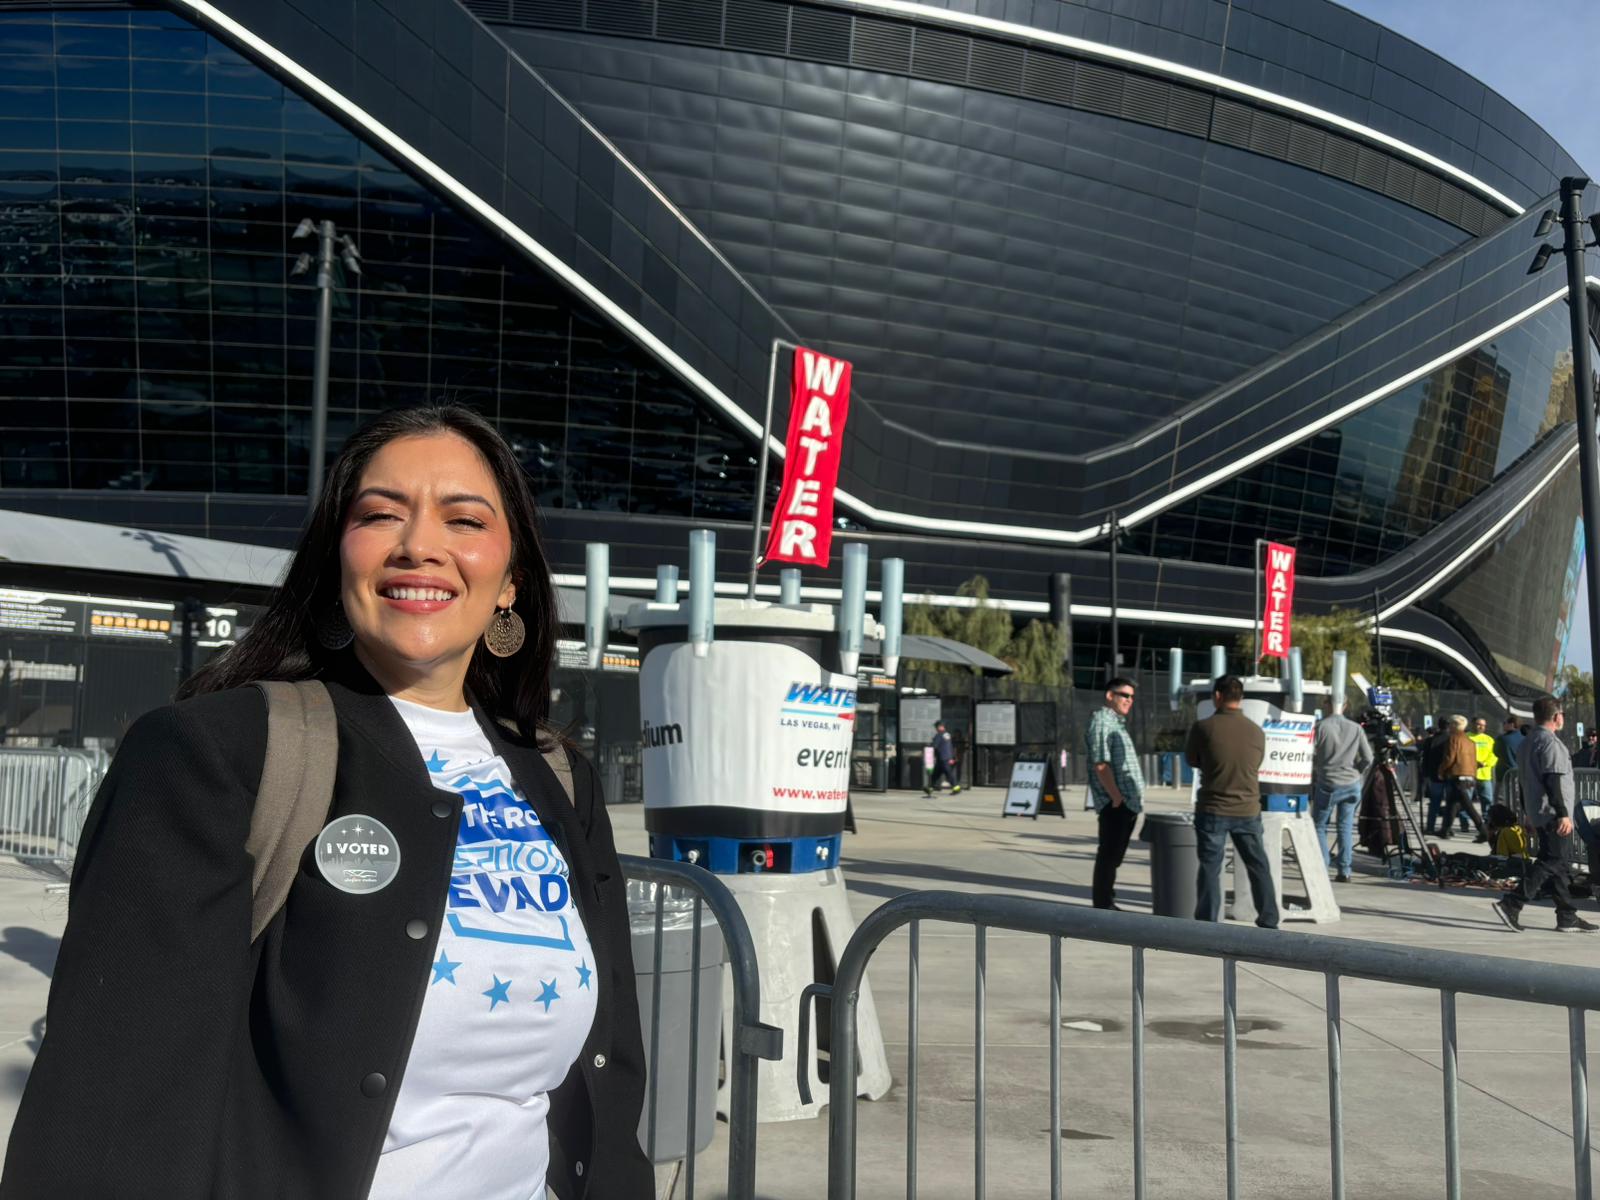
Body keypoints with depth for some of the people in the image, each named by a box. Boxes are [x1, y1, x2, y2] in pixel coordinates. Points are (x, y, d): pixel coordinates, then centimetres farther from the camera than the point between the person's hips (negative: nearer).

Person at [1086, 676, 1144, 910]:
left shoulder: (1118, 722, 21)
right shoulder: (1102, 722, -11)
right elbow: (1101, 765, -19)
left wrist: (1135, 798, 18)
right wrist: (1116, 798, -21)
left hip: (1128, 803, 10)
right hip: (1116, 804, -10)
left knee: (1114, 856, 15)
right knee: (1108, 855, -6)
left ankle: (1108, 903, 22)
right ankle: (1102, 907, -2)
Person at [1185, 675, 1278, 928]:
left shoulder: (1203, 727, -11)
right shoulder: (1257, 732, 0)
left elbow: (1191, 760, 3)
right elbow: (1255, 767, 10)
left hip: (1212, 810, -3)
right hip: (1248, 810, 3)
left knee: (1210, 867, 6)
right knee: (1258, 867, 12)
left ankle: (1207, 923, 7)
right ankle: (1269, 922, 16)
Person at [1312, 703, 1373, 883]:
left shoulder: (1321, 726, -8)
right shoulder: (1356, 728, 1)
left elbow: (1311, 755, -7)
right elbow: (1368, 758, 0)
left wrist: (1313, 778, 9)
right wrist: (1356, 774, 14)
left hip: (1327, 784, -3)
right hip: (1352, 785, 3)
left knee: (1319, 826, 7)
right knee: (1346, 827, 8)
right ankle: (1344, 872, 6)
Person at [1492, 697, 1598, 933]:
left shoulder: (1528, 743, 16)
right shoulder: (1550, 743, -14)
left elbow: (1524, 780, 21)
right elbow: (1553, 782, -21)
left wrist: (1528, 812, 25)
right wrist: (1563, 814, -23)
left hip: (1537, 813, 10)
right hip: (1552, 814, -10)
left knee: (1555, 862, 11)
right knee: (1550, 862, -10)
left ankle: (1567, 917, 14)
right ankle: (1511, 904, -17)